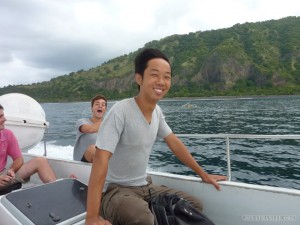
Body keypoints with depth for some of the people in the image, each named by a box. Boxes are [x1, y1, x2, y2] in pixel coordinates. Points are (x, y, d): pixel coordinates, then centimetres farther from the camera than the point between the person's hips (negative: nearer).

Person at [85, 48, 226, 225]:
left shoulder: (157, 111, 0)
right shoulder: (121, 111, -23)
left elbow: (174, 142, 10)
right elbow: (101, 159, -29)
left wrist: (203, 174, 14)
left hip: (145, 186, 7)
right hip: (116, 190, -7)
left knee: (194, 206, 5)